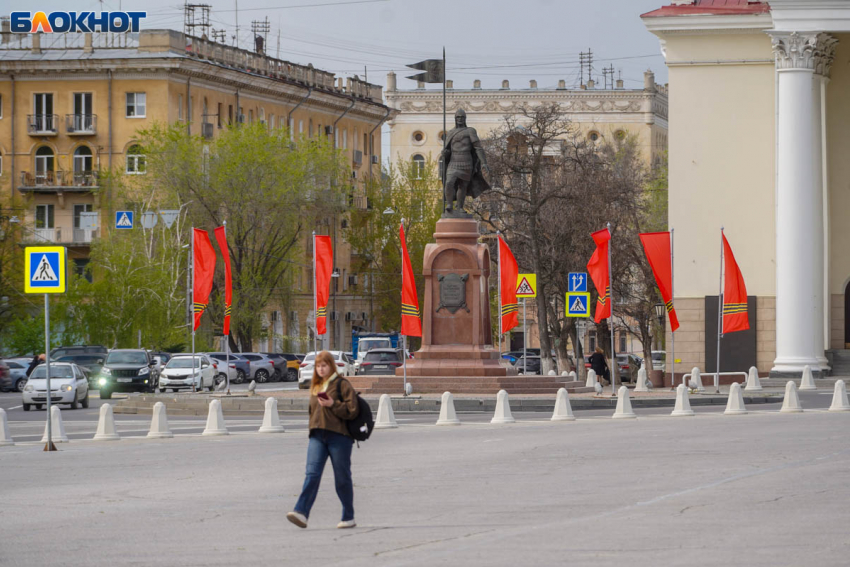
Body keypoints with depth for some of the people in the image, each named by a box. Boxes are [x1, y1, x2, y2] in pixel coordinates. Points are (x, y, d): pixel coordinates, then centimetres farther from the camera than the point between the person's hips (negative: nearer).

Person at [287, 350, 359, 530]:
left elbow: (352, 410, -8)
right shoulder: (315, 386, 18)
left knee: (342, 478, 3)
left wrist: (333, 404, -17)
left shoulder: (342, 384, -1)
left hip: (339, 435, -5)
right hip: (317, 436, 5)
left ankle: (348, 517, 13)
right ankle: (301, 512, -23)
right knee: (312, 473, -11)